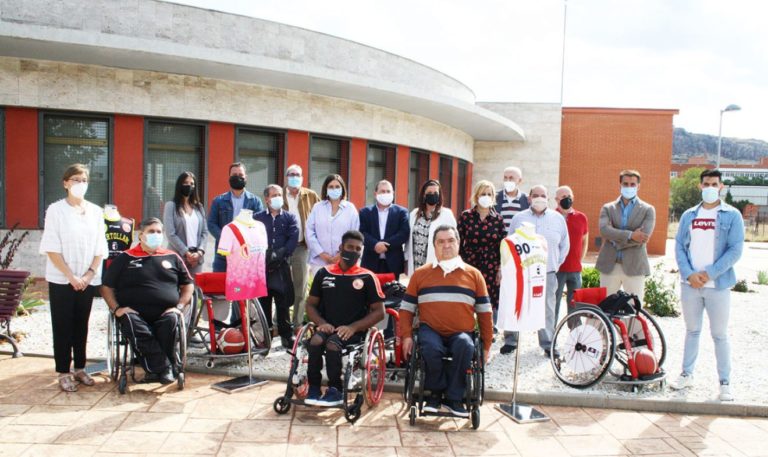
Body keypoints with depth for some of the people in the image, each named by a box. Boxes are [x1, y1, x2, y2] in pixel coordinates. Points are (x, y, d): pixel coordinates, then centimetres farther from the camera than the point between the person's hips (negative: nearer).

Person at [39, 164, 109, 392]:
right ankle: (64, 373, 10)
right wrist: (71, 276, -15)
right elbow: (51, 248, -10)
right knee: (63, 326, 3)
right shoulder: (55, 210, -5)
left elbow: (100, 247, 5)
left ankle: (80, 368, 21)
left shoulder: (95, 211, 5)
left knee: (81, 325, 11)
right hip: (61, 279, -3)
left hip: (88, 279, 3)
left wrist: (90, 274, -6)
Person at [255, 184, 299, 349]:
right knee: (263, 301, 4)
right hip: (262, 266, 1)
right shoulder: (258, 218, 12)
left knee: (283, 302, 0)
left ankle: (286, 335, 8)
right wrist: (264, 256, -12)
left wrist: (280, 255, -13)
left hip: (283, 266, 0)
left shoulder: (290, 218, 11)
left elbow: (293, 239, -1)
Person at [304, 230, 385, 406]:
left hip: (353, 331, -2)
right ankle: (314, 389, -13)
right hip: (328, 327, 3)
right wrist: (321, 323, -6)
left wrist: (353, 327, -12)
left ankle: (335, 391, -14)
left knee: (332, 345, -31)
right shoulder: (324, 273, 9)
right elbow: (311, 304, 15)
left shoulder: (367, 277, 2)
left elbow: (379, 311, 0)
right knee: (315, 341, -29)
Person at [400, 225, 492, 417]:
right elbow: (406, 309, 11)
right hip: (431, 330, 0)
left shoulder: (473, 274, 11)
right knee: (431, 348, -33)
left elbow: (484, 312, 12)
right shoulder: (420, 274, 11)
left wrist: (486, 344, 9)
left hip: (461, 333, 0)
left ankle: (453, 398, -13)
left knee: (465, 347, -33)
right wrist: (407, 336, -3)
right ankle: (436, 393, -6)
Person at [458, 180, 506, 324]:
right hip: (469, 265, 0)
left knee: (490, 304, -2)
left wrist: (501, 270, 2)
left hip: (491, 269, 0)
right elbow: (458, 242, 4)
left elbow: (503, 246, 6)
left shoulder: (498, 219, 6)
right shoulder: (466, 216, 4)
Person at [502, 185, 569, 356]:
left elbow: (564, 245, 15)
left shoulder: (558, 219, 7)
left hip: (548, 273, 1)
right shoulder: (519, 218, 5)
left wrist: (557, 263, 11)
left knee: (547, 309, 5)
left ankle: (548, 344, 15)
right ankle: (510, 341, 13)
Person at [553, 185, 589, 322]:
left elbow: (585, 241, 19)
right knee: (553, 304, -1)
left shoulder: (581, 217, 8)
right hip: (556, 269, -3)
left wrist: (579, 261, 11)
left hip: (575, 270, 3)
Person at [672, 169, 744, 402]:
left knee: (720, 335, 3)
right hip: (690, 284, 3)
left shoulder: (732, 215, -1)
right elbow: (679, 246, 5)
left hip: (718, 285, -3)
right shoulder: (688, 215, 9)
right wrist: (689, 274, -9)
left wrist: (709, 273, -14)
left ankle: (725, 382, 13)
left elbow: (735, 250, -7)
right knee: (692, 330, 13)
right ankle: (687, 374, 23)